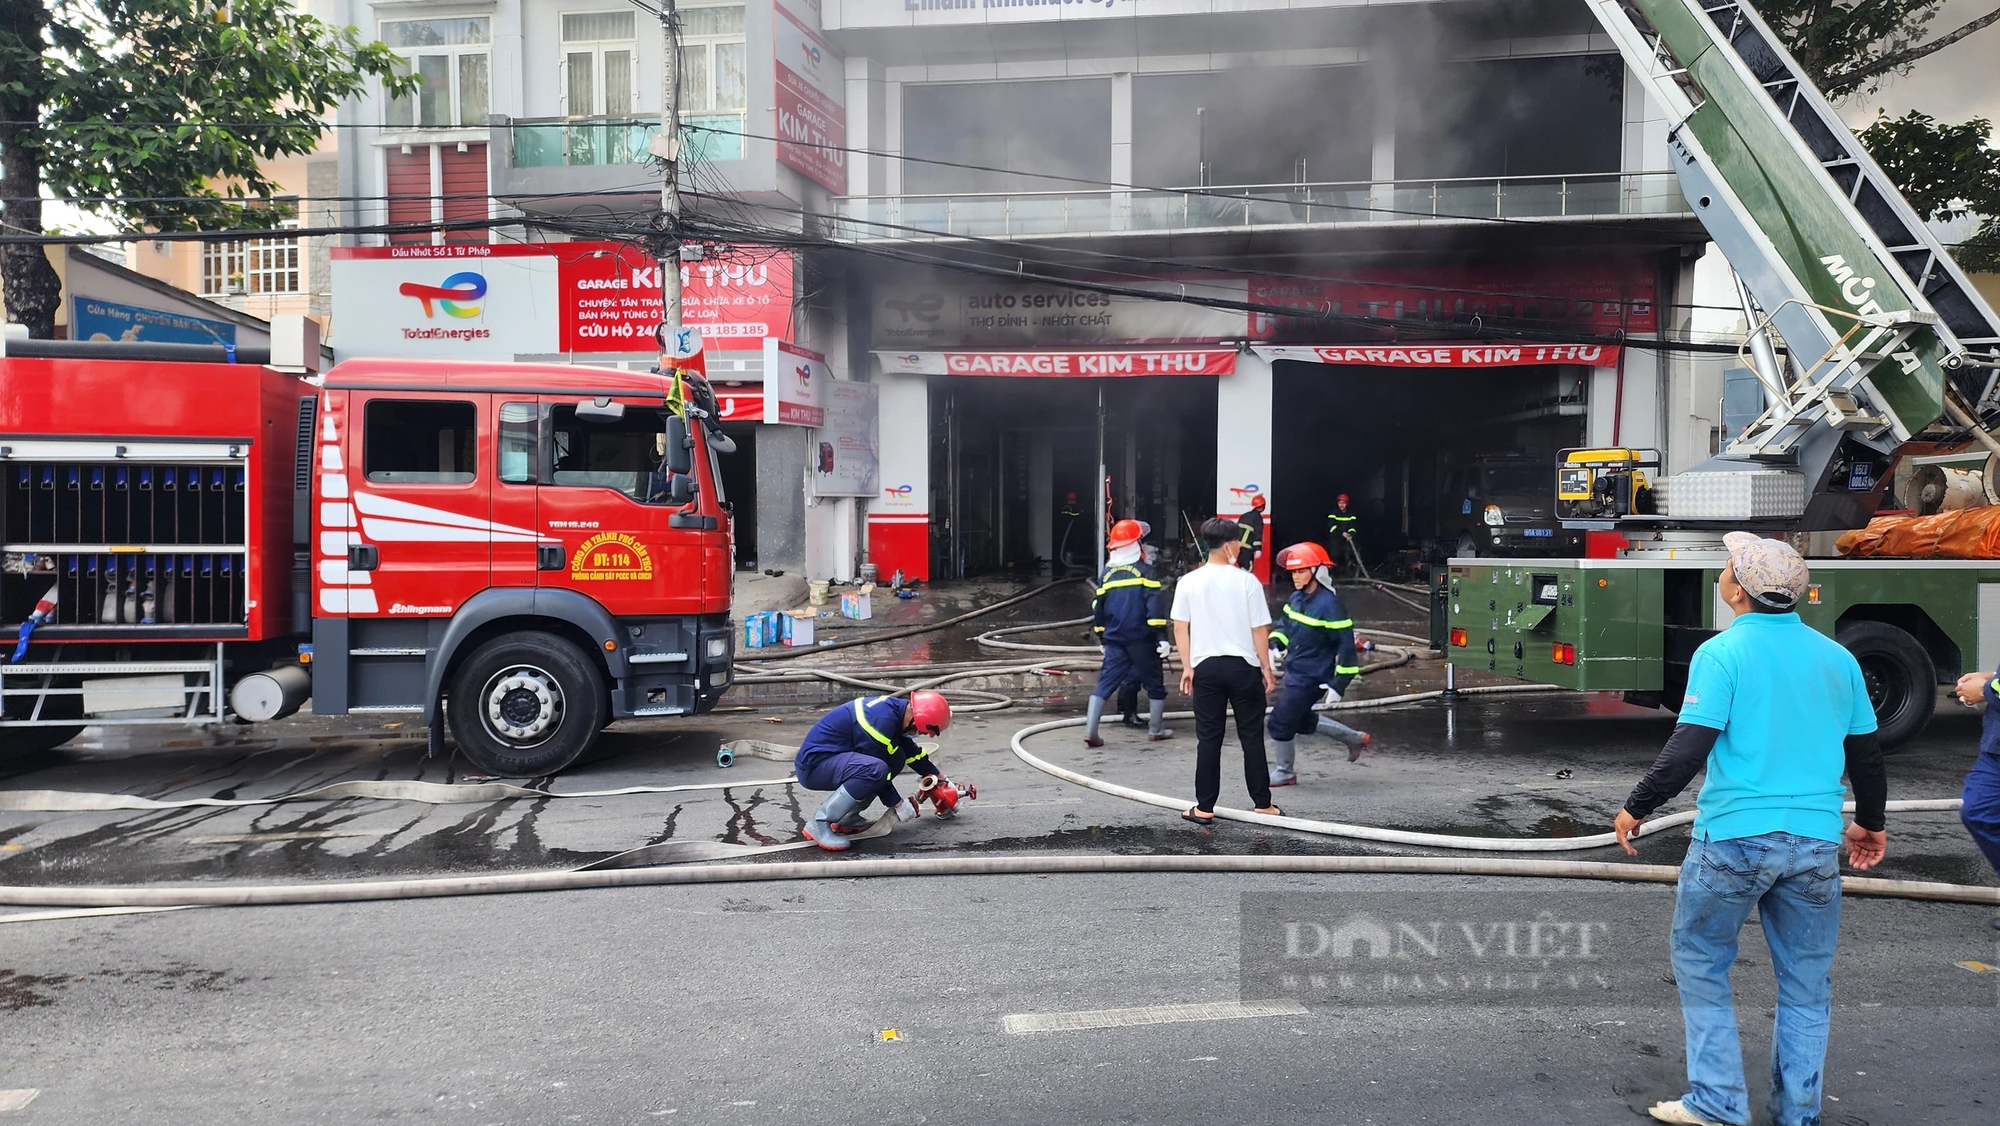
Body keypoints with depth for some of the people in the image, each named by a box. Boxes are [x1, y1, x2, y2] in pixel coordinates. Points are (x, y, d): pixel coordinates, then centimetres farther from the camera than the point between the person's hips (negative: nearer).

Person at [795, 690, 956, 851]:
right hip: (813, 764, -10)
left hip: (833, 758, 10)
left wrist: (941, 778, 26)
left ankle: (846, 817, 9)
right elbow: (875, 771, -18)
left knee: (896, 759, 5)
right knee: (875, 769, -30)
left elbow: (912, 752, 19)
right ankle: (819, 824, -17)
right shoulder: (881, 721, -26)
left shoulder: (895, 707, 3)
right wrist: (898, 804, -7)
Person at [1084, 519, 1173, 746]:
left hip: (1114, 640, 4)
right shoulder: (1144, 572, -5)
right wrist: (1161, 636, -13)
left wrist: (1102, 637, 25)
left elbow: (1098, 609, 14)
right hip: (1141, 640, -4)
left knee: (1106, 682, 3)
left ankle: (1090, 731, -7)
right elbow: (1154, 606, -13)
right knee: (1154, 683, 12)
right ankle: (1155, 730, 19)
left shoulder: (1106, 575, 9)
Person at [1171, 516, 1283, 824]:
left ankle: (1204, 808, 9)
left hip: (1206, 667, 2)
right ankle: (1262, 804, 16)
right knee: (1252, 736, 9)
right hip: (1243, 666, -2)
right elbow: (1259, 630, -6)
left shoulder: (1188, 582, -2)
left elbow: (1180, 627, 0)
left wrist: (1187, 667, 8)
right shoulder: (1247, 581, -9)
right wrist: (1266, 667, 4)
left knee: (1208, 738, 7)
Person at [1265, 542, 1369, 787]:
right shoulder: (1297, 597, 4)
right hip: (1294, 672, 9)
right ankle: (1355, 738, 37)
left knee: (1281, 722, -4)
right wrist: (1273, 646, 4)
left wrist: (1338, 685, -21)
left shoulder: (1329, 605, -22)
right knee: (1301, 720, 22)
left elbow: (1346, 645, -20)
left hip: (1311, 678, -9)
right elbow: (1286, 625, 22)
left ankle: (1284, 773, 18)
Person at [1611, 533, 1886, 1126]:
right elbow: (1866, 753, 15)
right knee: (1806, 981, 13)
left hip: (1734, 837, -5)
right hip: (1817, 842, 5)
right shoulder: (1836, 658, 7)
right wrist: (1869, 823, 29)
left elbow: (1690, 748, -15)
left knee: (1700, 964, 10)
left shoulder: (1722, 653, -9)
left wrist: (1636, 807, -4)